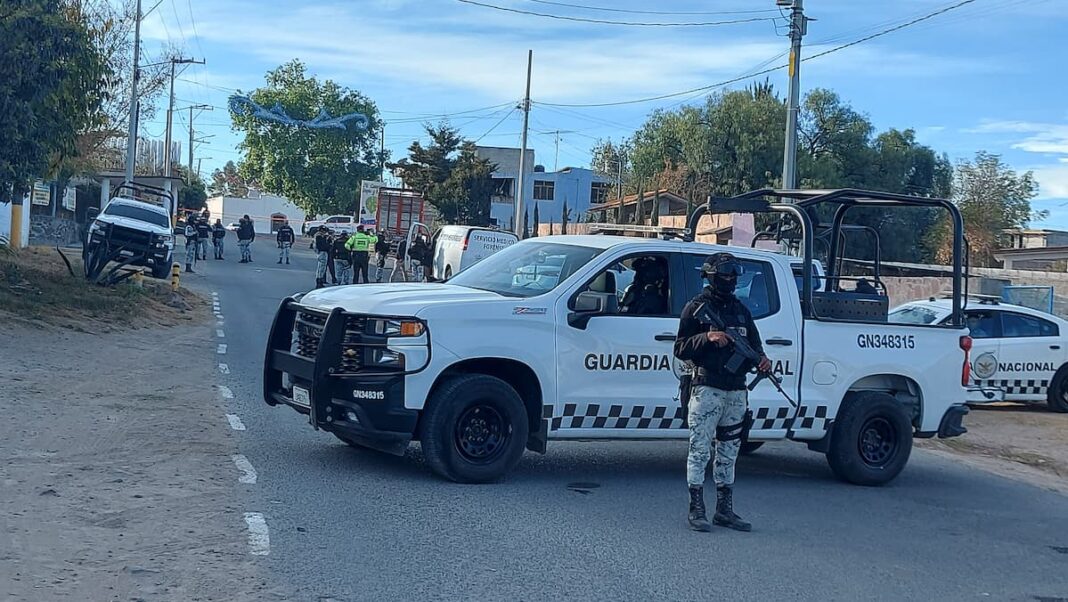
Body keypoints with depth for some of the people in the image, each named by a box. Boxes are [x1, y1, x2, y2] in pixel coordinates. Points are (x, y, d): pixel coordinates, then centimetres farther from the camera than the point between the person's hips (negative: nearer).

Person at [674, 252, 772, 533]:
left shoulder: (741, 310, 17)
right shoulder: (697, 307, -2)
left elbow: (753, 342, 21)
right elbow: (681, 348, -6)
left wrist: (761, 359, -1)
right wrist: (707, 337, -22)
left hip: (736, 391, 6)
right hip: (707, 389, -6)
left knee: (728, 452, 11)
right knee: (700, 450, -5)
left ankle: (725, 510, 18)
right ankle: (696, 511, 1)